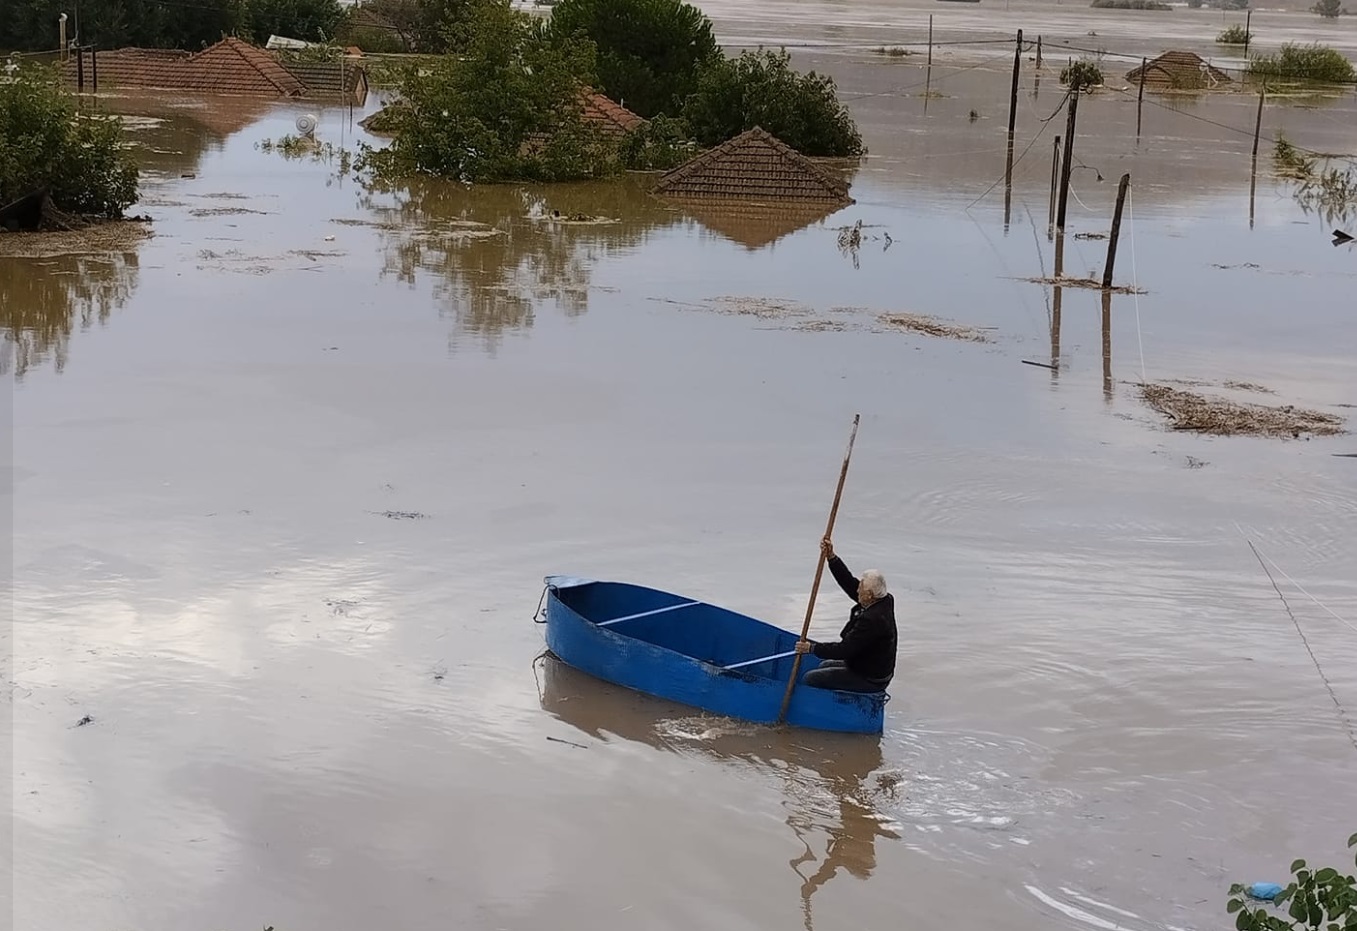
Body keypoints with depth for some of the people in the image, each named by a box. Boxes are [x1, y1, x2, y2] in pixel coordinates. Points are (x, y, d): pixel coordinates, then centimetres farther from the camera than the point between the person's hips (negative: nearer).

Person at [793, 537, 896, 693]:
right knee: (824, 666, 29)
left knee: (809, 679, -9)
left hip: (869, 679, -10)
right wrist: (831, 557, -5)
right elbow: (850, 583, 2)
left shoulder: (872, 620, -32)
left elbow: (844, 650, -28)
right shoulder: (885, 601, -4)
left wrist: (811, 648, -16)